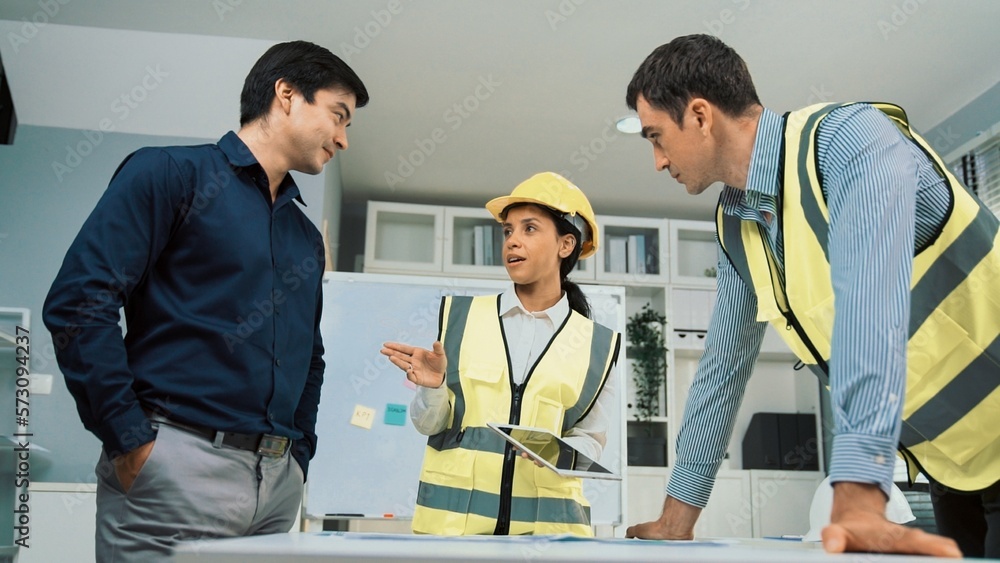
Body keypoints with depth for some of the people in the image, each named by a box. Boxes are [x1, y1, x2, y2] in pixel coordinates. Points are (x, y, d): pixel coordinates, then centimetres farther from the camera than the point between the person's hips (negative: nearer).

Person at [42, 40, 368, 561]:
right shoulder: (172, 173, -1)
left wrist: (298, 458, 14)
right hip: (177, 462, -6)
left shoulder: (307, 237, 19)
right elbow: (77, 301, -10)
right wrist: (130, 440, -14)